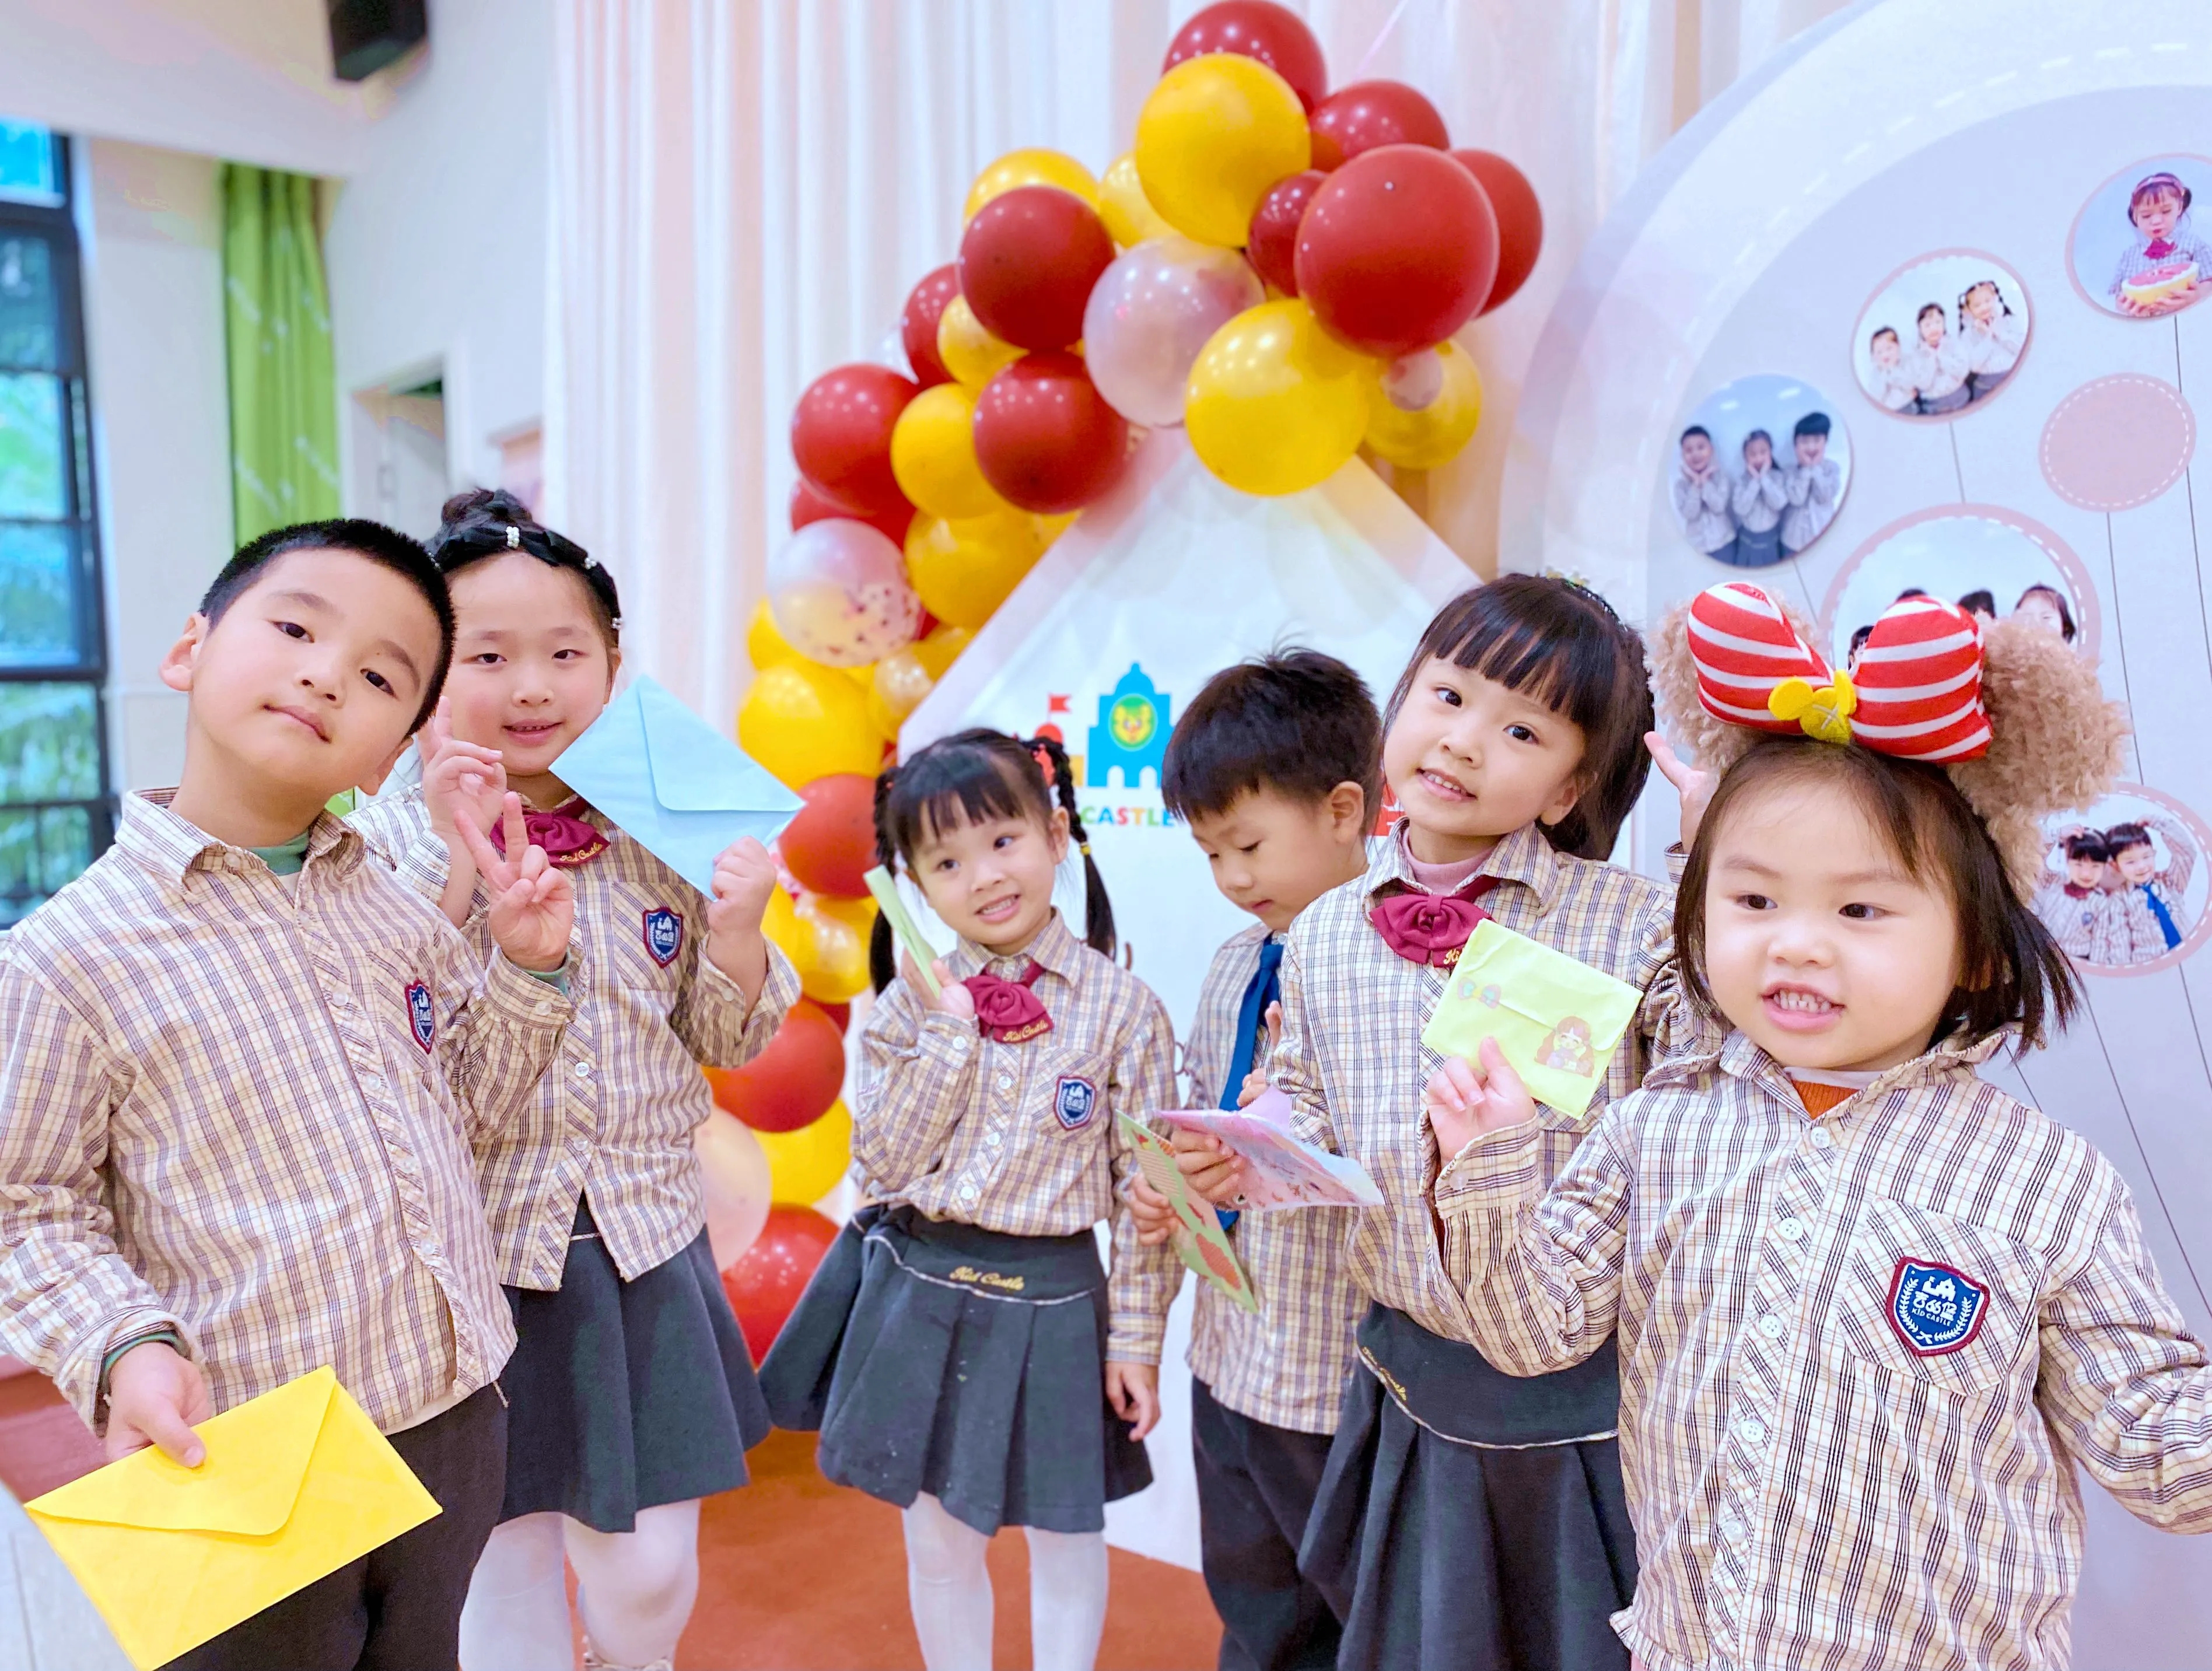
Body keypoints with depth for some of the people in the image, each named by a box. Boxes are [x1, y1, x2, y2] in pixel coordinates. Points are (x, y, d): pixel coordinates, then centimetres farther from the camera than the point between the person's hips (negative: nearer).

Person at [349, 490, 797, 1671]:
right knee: (505, 1567, 15)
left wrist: (735, 937, -15)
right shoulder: (387, 840, -9)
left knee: (650, 1571, 13)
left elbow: (727, 1041, 5)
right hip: (478, 1254, -2)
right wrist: (456, 857, -26)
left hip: (643, 1243, 2)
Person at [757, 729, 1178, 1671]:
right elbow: (882, 1167, -9)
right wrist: (949, 1030, -16)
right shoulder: (910, 1004, -3)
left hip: (1052, 1301, -2)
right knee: (938, 1542, 17)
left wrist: (1135, 1340, -5)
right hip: (922, 1294, 2)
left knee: (1065, 1535, 16)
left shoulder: (1122, 1006, -9)